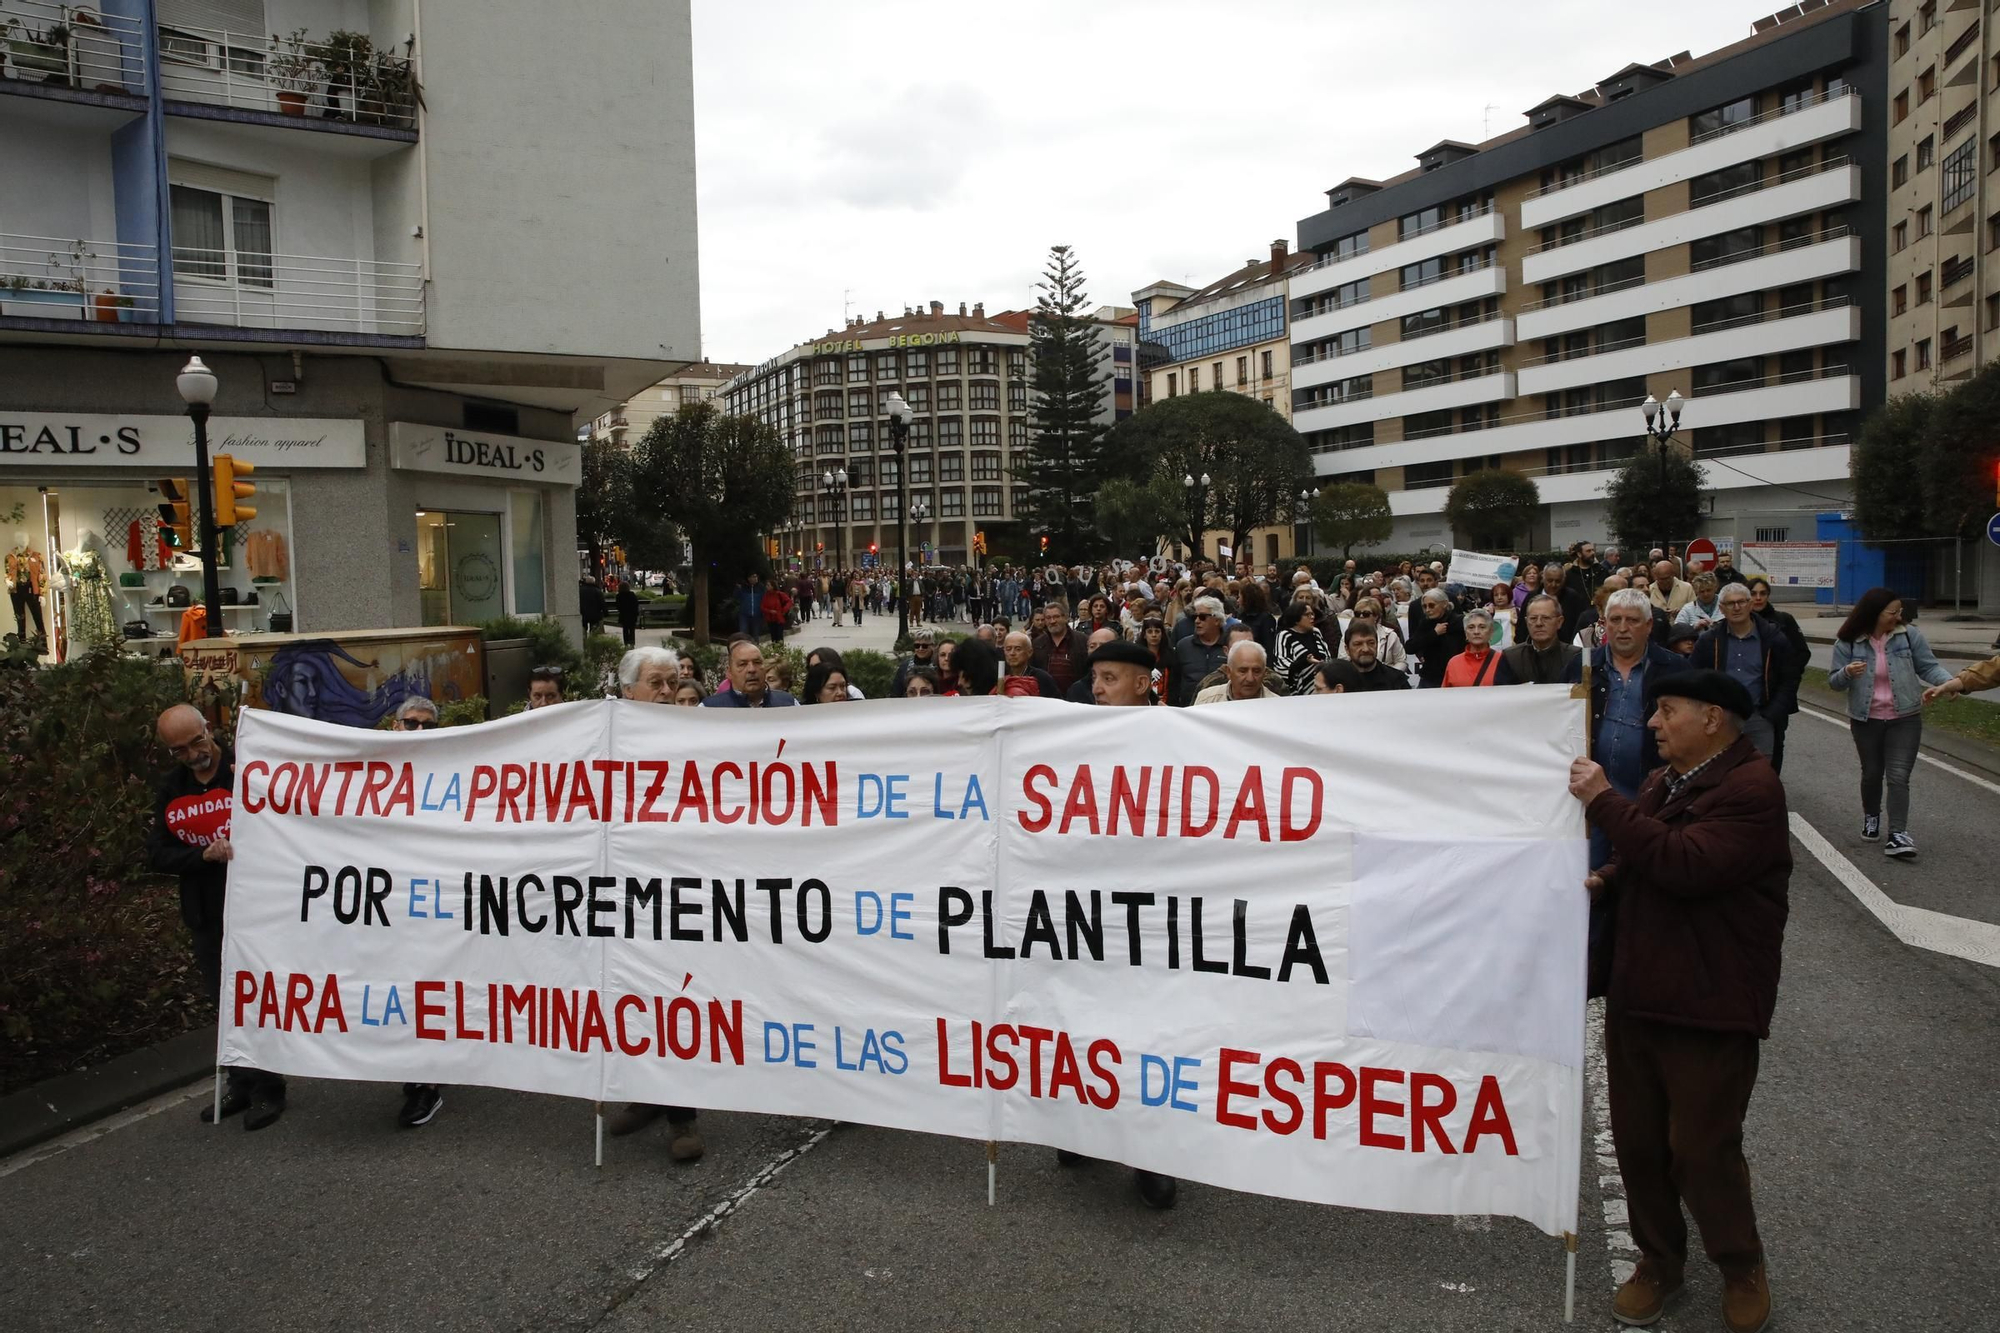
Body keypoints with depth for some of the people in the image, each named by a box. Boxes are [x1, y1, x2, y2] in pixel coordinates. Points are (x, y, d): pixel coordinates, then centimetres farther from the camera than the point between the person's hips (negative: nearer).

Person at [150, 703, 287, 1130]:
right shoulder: (170, 791, 8)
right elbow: (157, 854, 3)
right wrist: (205, 856, -15)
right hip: (206, 915, 6)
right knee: (225, 1001, 16)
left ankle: (268, 1089, 14)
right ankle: (241, 1084, 30)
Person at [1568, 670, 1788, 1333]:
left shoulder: (1751, 788, -15)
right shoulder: (1664, 781, 12)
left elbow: (1686, 864, -28)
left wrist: (1603, 801, -24)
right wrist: (1604, 879, 4)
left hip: (1709, 1006, -7)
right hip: (1637, 994, 8)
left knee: (1701, 1149, 2)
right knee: (1636, 1140, 12)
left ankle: (1742, 1267, 26)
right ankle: (1659, 1258, 31)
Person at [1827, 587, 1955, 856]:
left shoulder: (1910, 635, -6)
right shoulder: (1848, 643, -7)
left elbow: (1928, 667, -2)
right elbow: (1833, 682, -4)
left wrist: (1949, 680, -21)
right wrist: (1847, 673, -26)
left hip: (1905, 719, -1)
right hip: (1866, 720, 1)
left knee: (1898, 776, -8)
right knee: (1872, 773, 17)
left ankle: (1897, 835, -11)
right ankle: (1871, 817, 41)